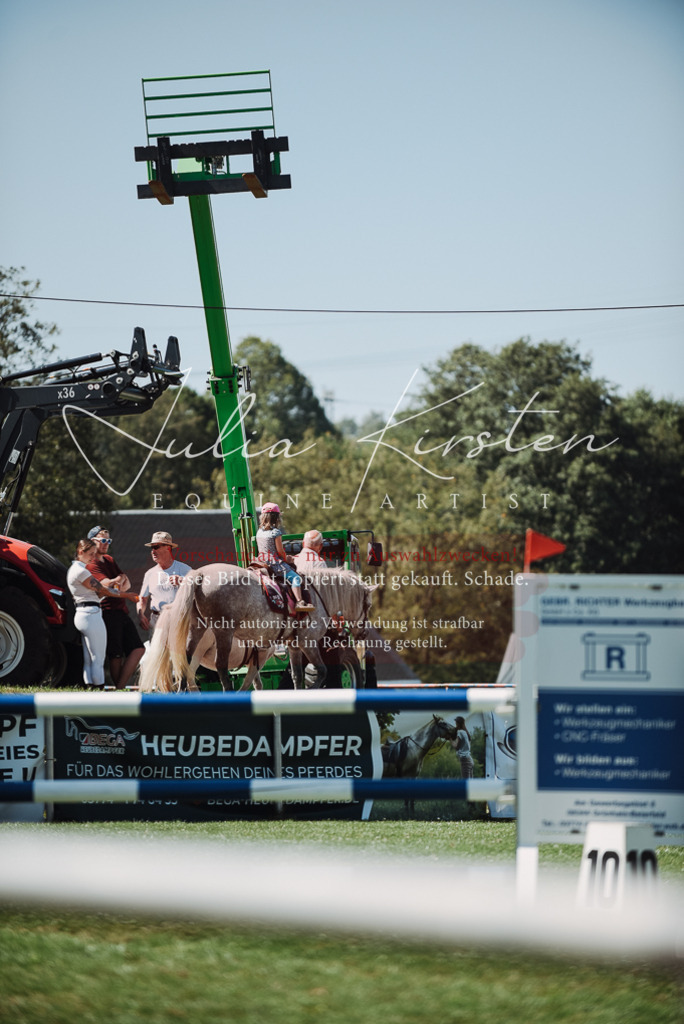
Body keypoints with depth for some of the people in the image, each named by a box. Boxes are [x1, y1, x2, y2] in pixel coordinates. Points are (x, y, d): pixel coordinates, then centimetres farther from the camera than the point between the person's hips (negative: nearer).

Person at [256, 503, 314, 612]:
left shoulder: (259, 532, 7)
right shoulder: (276, 532, -15)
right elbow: (280, 551, -14)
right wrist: (286, 559, 8)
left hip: (263, 561, 8)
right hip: (276, 563, -8)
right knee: (295, 578, -8)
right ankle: (299, 602, -24)